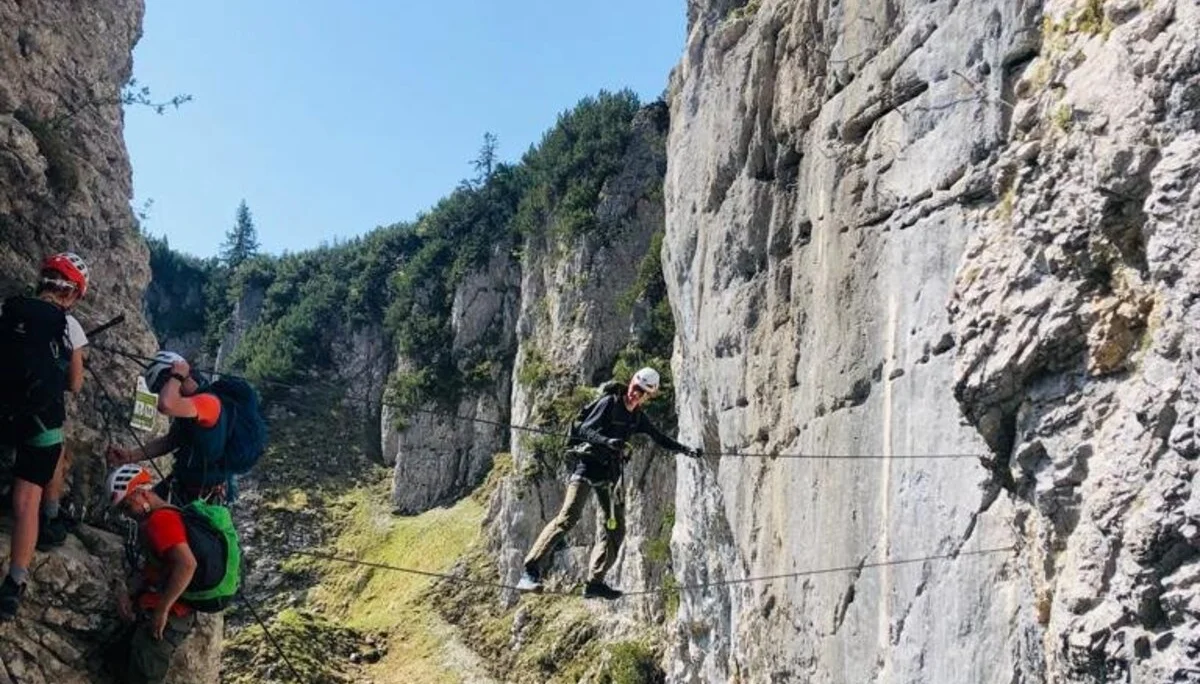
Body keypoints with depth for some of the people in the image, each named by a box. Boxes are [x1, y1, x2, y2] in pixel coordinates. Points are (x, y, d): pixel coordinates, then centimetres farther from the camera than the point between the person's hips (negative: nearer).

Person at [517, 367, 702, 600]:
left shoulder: (638, 417, 12)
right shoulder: (609, 403, -8)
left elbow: (659, 438, 25)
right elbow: (584, 430, -16)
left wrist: (685, 450, 22)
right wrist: (607, 441, -32)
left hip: (609, 473, 8)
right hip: (588, 465, -8)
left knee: (615, 528, 3)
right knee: (568, 517, -21)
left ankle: (595, 582, 11)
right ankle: (531, 571, -24)